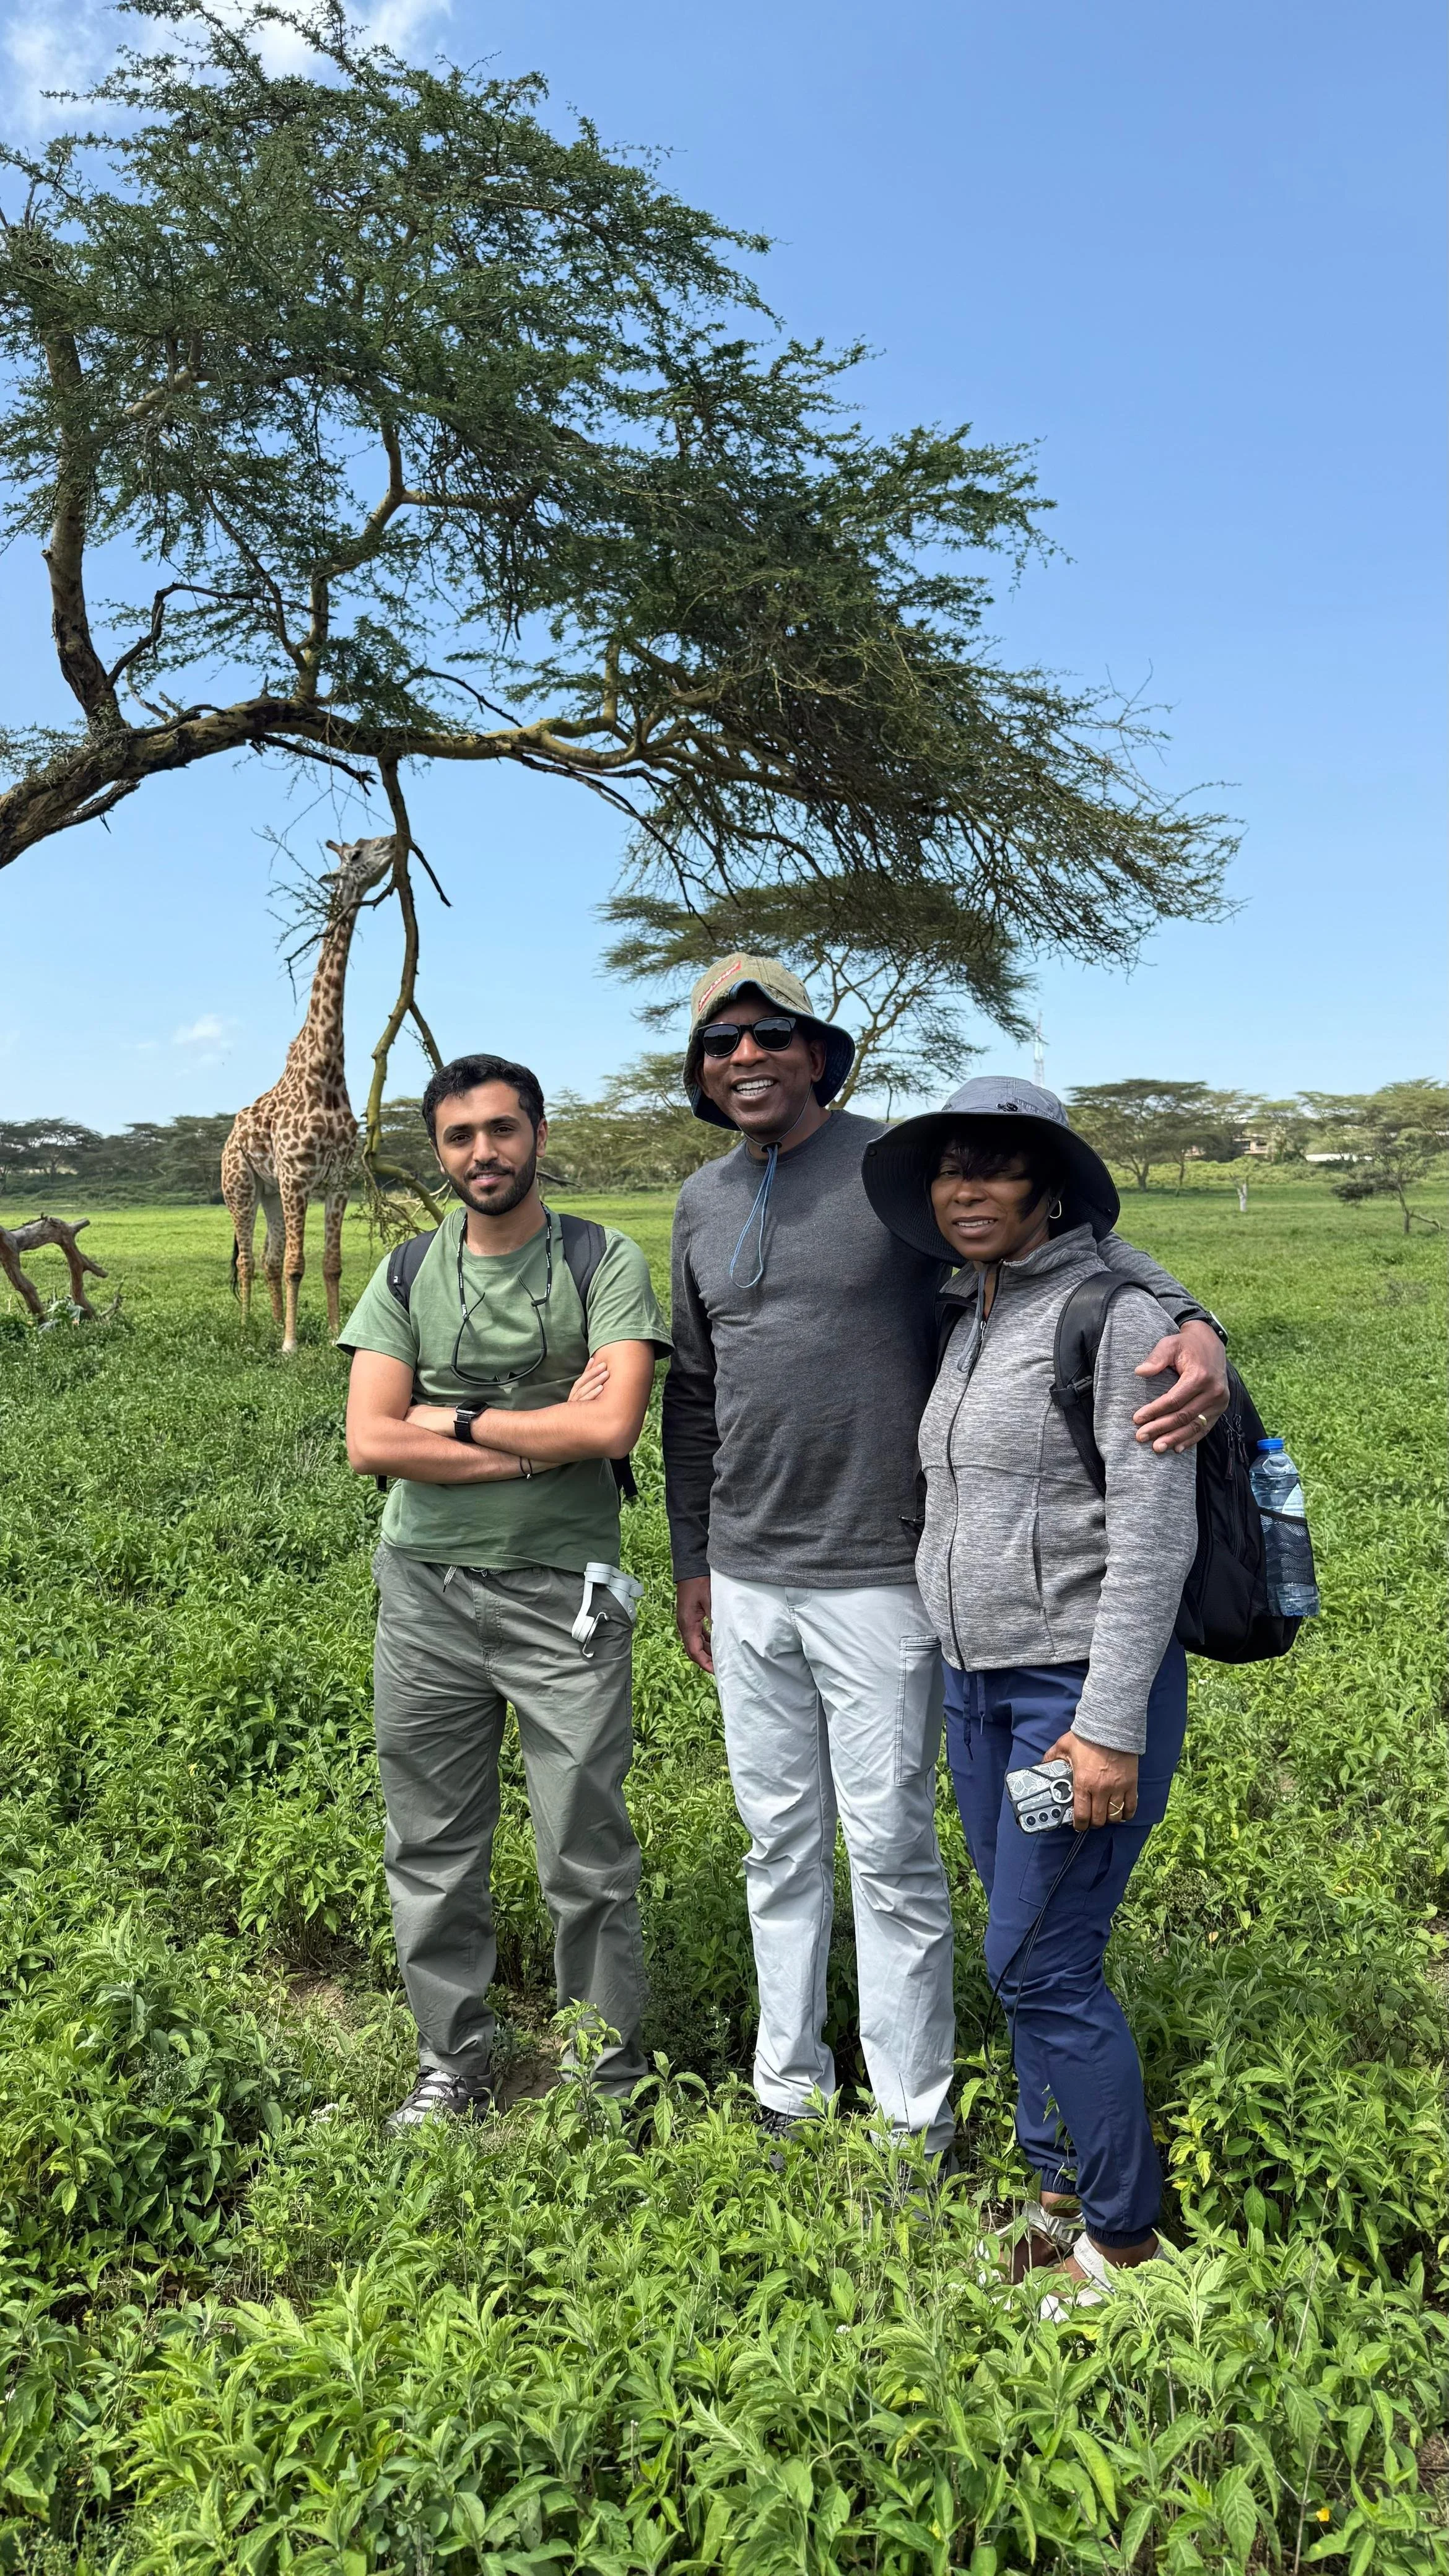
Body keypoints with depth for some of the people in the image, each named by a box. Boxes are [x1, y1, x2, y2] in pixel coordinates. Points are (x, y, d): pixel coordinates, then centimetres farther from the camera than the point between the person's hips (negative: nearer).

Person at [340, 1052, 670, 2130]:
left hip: (562, 1593, -3)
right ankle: (454, 2062, 33)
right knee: (432, 1846, 13)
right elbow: (369, 1441, -5)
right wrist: (542, 1436, -11)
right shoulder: (409, 1275, 6)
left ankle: (610, 2069, 26)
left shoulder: (606, 1263, -3)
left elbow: (614, 1425, -17)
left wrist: (459, 1419, -9)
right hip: (426, 1591, 4)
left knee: (587, 1851, 5)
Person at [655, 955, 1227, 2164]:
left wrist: (1193, 1322, -31)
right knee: (780, 1842, 16)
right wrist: (693, 1558, 20)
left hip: (878, 1580, -5)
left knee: (890, 1853, 5)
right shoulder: (703, 1202, 10)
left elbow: (1075, 1240, -11)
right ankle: (789, 2085, 34)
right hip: (748, 1585, 5)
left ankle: (914, 2118, 25)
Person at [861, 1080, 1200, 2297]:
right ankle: (1057, 2190, 33)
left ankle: (1125, 2237, 19)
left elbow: (1156, 1535, -16)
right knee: (1031, 1954, 16)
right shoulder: (967, 1322, 10)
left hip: (1086, 1682, -7)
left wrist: (1112, 1723, -19)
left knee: (1040, 1963, -2)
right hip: (978, 1684, 7)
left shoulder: (1117, 1320, -13)